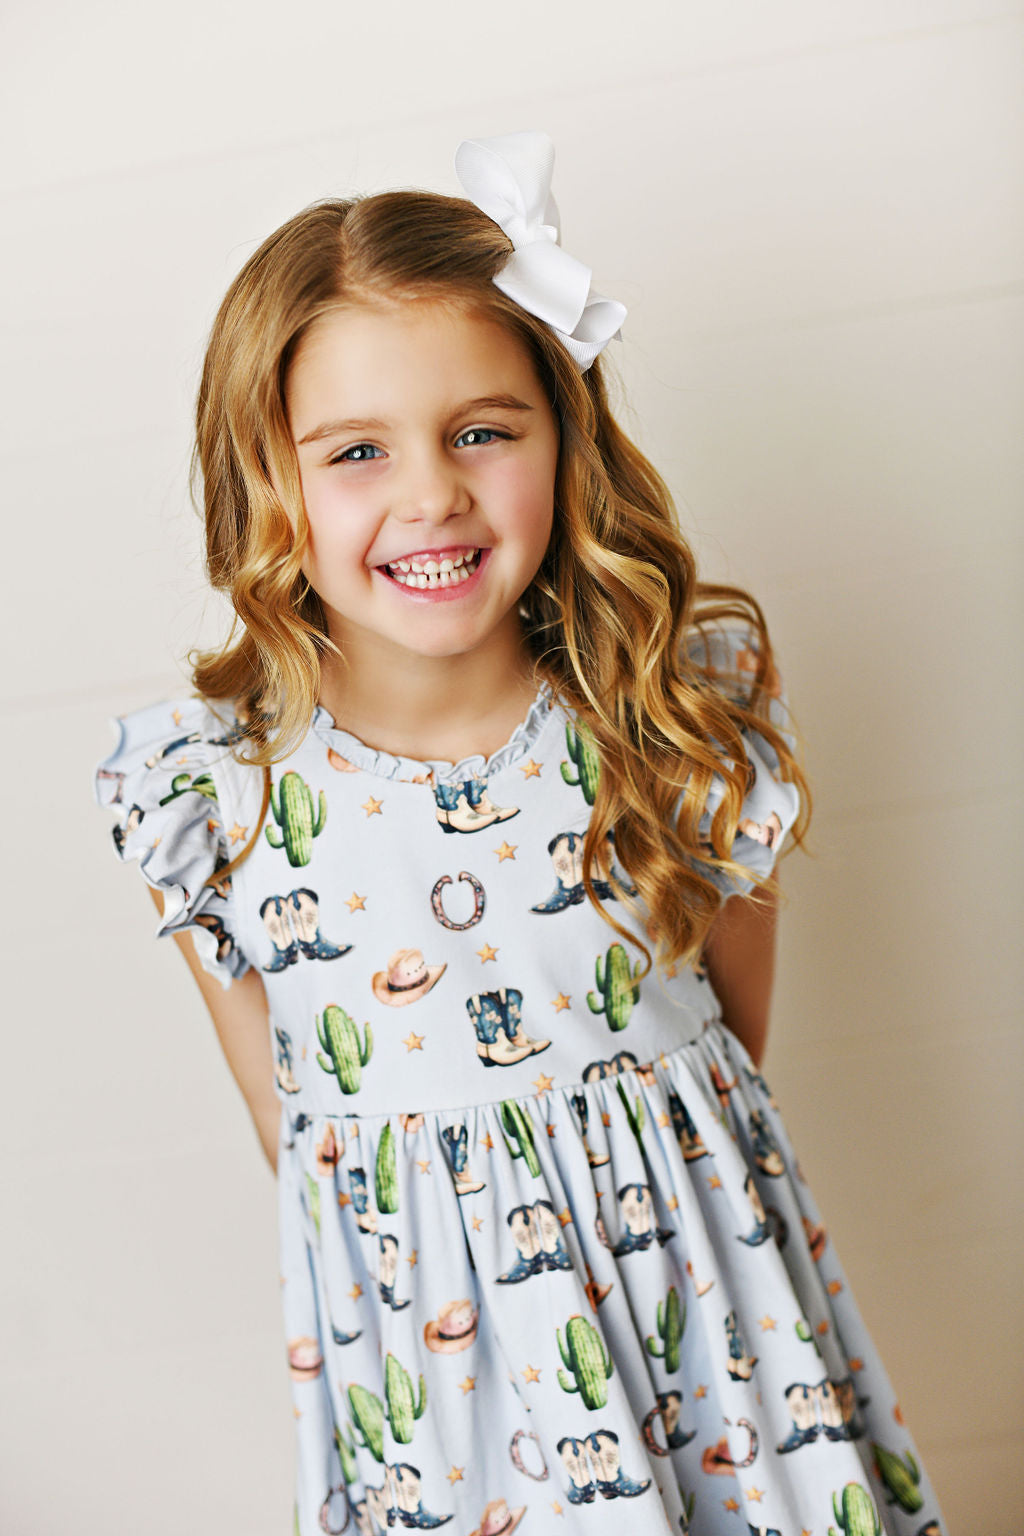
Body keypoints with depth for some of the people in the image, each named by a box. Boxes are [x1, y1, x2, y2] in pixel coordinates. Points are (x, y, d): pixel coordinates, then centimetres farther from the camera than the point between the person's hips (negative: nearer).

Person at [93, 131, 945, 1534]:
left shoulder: (690, 709, -15)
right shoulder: (207, 791, -15)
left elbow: (742, 1024, 0)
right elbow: (286, 1124, -1)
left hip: (692, 1268, 1)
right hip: (421, 1317, 0)